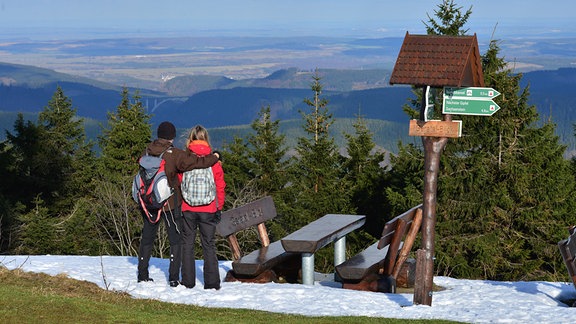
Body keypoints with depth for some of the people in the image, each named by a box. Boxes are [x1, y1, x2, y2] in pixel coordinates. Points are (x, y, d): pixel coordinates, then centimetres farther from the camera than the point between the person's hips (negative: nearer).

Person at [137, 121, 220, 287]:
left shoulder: (148, 152, 0)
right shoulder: (174, 155, -16)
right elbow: (196, 162, -18)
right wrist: (215, 156, -4)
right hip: (170, 204, -5)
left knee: (147, 238, 16)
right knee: (176, 240, 6)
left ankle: (142, 275, 20)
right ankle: (174, 278, 2)